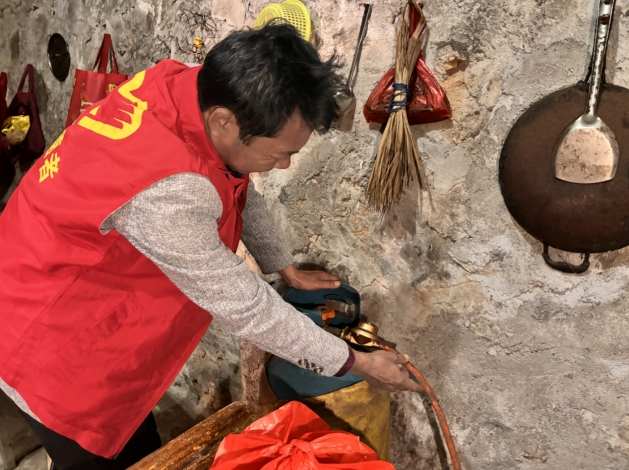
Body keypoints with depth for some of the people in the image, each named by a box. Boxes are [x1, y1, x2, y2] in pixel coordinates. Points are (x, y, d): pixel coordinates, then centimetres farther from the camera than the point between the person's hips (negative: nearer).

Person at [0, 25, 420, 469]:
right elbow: (244, 306, -29)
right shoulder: (165, 193, -41)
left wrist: (286, 268, 12)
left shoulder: (194, 88, -17)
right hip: (49, 328, -7)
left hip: (93, 290, 7)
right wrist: (355, 362, -16)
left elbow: (240, 192, 2)